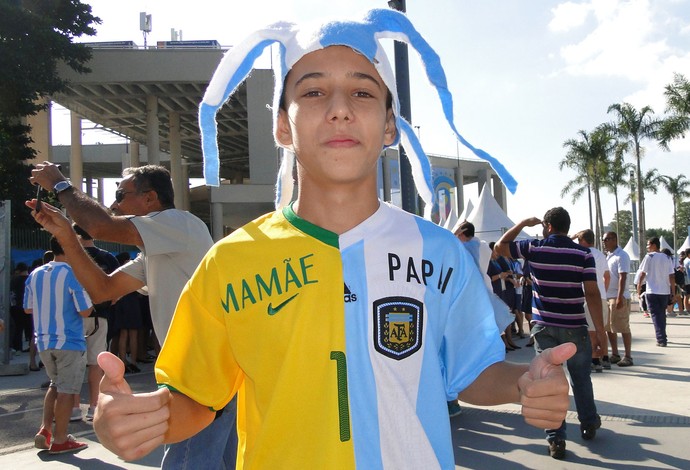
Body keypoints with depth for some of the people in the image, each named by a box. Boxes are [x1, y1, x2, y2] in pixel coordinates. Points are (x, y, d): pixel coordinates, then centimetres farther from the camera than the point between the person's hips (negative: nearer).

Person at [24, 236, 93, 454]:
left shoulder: (35, 274, 5)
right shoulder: (73, 274, -14)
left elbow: (28, 309, 13)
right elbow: (85, 311, -15)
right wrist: (92, 299, 3)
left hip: (44, 342, 6)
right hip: (69, 342, -6)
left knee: (55, 385, 21)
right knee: (66, 390, 2)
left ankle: (44, 430, 14)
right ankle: (60, 440, 7)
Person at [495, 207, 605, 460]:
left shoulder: (534, 248, -4)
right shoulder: (583, 254, -6)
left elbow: (500, 246, 11)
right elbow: (592, 293, -10)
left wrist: (523, 223, 17)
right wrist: (600, 330, -6)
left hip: (544, 326, 0)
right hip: (575, 327, 0)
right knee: (581, 378, 18)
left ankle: (556, 439, 3)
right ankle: (588, 424, 35)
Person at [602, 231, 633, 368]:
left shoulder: (621, 256, -10)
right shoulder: (608, 256, 15)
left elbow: (622, 278, -18)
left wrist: (620, 298, -24)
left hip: (619, 297, -9)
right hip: (607, 296, 9)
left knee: (623, 328, -4)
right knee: (609, 327, 12)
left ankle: (628, 357, 3)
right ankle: (615, 355, 21)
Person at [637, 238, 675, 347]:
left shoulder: (649, 257, -7)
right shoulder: (667, 258, 5)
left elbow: (642, 274, -7)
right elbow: (672, 277, 2)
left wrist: (639, 287, 4)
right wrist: (673, 292, 7)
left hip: (652, 292, -4)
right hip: (665, 291, 4)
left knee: (656, 315, 0)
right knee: (662, 314, 18)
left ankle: (661, 339, -8)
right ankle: (662, 337, 29)